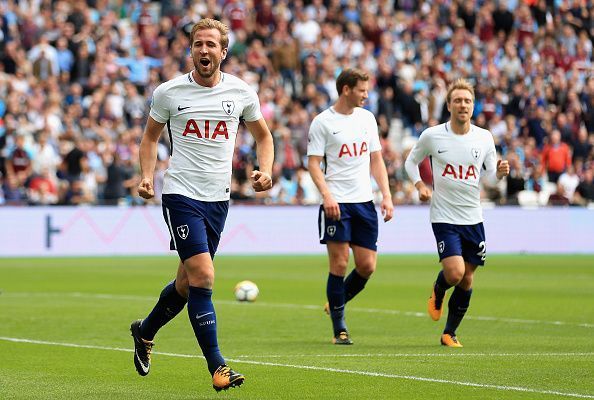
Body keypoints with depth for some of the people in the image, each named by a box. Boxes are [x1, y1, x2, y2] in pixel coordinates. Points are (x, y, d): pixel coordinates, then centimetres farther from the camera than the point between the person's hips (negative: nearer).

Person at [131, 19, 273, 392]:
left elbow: (263, 135, 16)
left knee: (188, 282, 13)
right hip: (181, 194, -4)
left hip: (218, 198, 4)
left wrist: (265, 171, -1)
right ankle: (217, 365, -10)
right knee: (203, 276, -16)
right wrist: (148, 176, -3)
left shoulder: (242, 92, 2)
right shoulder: (169, 92, -3)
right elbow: (151, 136, 12)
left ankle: (146, 331, 40)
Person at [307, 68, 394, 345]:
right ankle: (339, 329, 5)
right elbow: (313, 163, -6)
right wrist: (326, 195, -19)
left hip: (364, 201, 5)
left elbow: (376, 160, 16)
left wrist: (386, 195, 6)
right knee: (339, 264, -5)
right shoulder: (323, 122, -4)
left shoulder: (367, 118, 12)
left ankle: (336, 304, 26)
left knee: (367, 266, 1)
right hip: (337, 202, -5)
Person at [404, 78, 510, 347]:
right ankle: (437, 292, 17)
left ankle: (449, 333, 22)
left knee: (466, 281, 7)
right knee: (455, 273, -19)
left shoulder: (484, 138, 1)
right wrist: (420, 186, -5)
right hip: (444, 217, -3)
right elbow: (411, 162, 11)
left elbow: (491, 173, 10)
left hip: (473, 218, 3)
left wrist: (500, 172, -13)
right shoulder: (432, 136, -5)